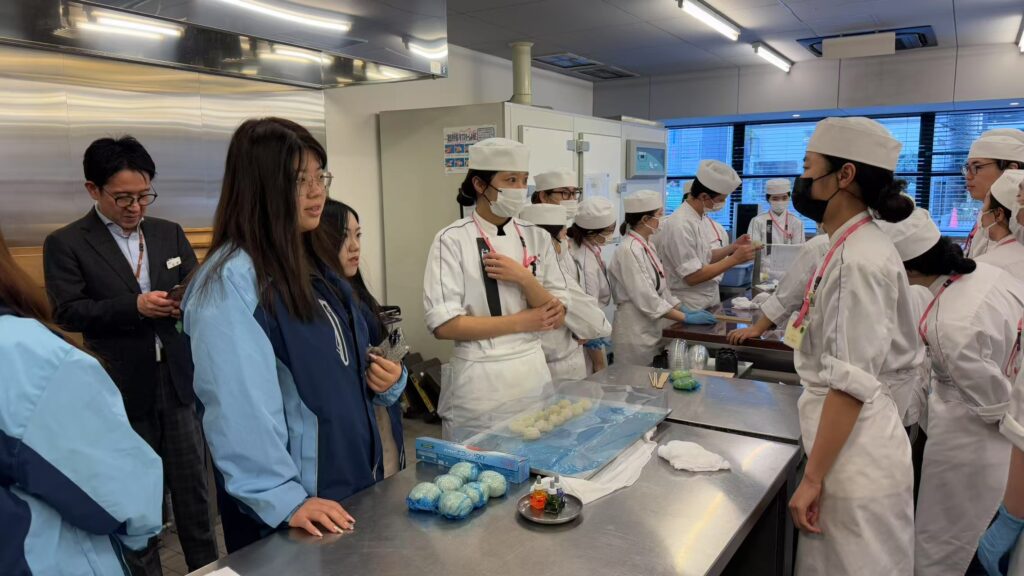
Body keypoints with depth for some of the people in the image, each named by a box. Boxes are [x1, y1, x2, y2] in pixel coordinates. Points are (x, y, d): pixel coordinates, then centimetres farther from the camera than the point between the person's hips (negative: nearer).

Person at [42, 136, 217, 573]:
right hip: (122, 388, -3)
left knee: (192, 483, 11)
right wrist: (134, 306, -22)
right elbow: (68, 312, -10)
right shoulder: (65, 243, -2)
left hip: (177, 380, 3)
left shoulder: (170, 233, 9)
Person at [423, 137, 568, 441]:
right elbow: (444, 325, -16)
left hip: (533, 373, 5)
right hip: (479, 380, -5)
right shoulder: (452, 240, -10)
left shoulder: (537, 238, 4)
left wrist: (524, 279, -15)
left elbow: (557, 318, 2)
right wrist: (522, 322, -14)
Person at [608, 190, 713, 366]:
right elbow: (647, 299, -22)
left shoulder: (646, 246, 10)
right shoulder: (629, 251, -18)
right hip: (636, 333, -9)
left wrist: (684, 311, 4)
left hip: (653, 331, 9)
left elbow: (661, 289, 14)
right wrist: (686, 318, -18)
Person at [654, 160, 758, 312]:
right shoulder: (681, 225, -21)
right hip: (690, 310, -9)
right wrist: (734, 259, -19)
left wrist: (733, 247, 2)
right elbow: (692, 276, -23)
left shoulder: (698, 218, 7)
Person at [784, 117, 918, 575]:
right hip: (848, 446, 9)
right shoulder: (856, 247, 7)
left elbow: (851, 384, -23)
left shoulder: (859, 260, -22)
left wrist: (812, 479, -19)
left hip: (852, 456, -9)